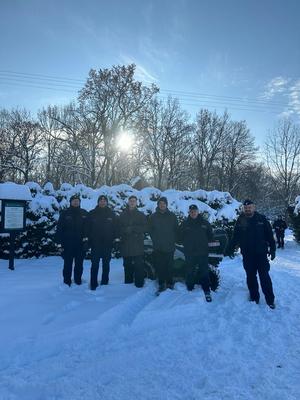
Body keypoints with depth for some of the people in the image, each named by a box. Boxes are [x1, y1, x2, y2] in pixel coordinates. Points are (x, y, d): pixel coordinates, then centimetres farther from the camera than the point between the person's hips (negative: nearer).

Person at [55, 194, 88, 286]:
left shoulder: (84, 213, 6)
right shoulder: (65, 213, 1)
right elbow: (59, 228, -2)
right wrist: (60, 240, -9)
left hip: (80, 243, 2)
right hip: (68, 243, -2)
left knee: (79, 263, 11)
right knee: (68, 263, 5)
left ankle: (78, 281, 23)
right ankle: (67, 282, 15)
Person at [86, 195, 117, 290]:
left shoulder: (111, 214, 5)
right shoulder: (92, 213, 2)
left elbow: (115, 228, 7)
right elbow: (88, 228, 3)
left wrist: (112, 239, -2)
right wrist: (90, 239, -4)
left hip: (107, 244, 2)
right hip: (95, 244, -1)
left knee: (106, 264, 10)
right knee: (95, 264, -1)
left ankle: (105, 283, 21)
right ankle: (93, 284, 6)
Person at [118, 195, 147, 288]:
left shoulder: (141, 215, 8)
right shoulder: (122, 215, 11)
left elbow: (145, 228, -2)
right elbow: (119, 228, 5)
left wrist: (133, 228, -14)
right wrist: (126, 230, -16)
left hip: (138, 245, -1)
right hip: (126, 244, 2)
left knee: (139, 265, -5)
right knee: (127, 265, 8)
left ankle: (139, 283, 2)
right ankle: (128, 282, 20)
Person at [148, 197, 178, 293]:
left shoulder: (172, 216, 5)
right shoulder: (153, 216, 7)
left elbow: (176, 230, 7)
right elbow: (150, 230, 9)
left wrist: (172, 241, -1)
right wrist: (155, 241, 0)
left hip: (169, 247, -1)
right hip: (157, 247, 1)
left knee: (169, 266, 1)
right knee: (159, 266, 2)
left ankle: (170, 283, 14)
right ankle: (161, 284, 13)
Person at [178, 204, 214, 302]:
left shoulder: (204, 223, 4)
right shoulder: (185, 223, 3)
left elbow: (210, 236, 11)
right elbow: (180, 238, 8)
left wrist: (204, 242, 3)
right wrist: (186, 243, 2)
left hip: (203, 253, 0)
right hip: (189, 253, 1)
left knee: (204, 272, -1)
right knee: (190, 272, 11)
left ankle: (207, 292, 5)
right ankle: (190, 289, 25)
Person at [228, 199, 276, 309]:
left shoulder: (261, 219, -2)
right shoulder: (240, 220, 2)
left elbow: (270, 235, 1)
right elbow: (235, 237, 5)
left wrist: (272, 249, -2)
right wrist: (230, 248, -2)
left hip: (261, 253, -2)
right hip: (247, 255, 2)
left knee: (264, 276, -1)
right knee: (251, 276, 10)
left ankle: (270, 300, 10)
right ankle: (254, 297, 23)